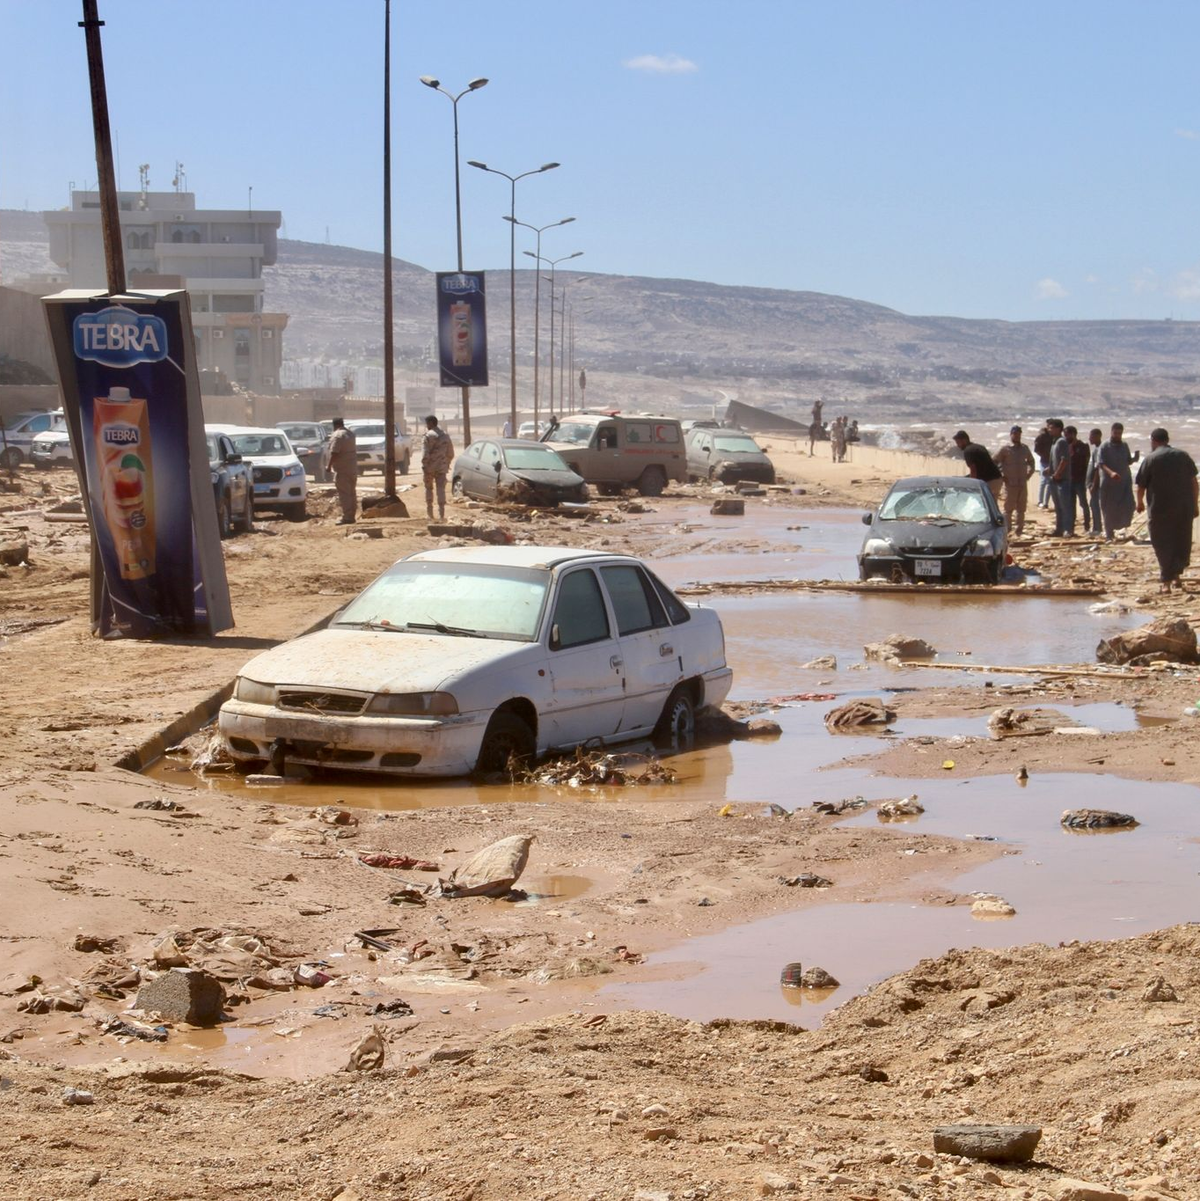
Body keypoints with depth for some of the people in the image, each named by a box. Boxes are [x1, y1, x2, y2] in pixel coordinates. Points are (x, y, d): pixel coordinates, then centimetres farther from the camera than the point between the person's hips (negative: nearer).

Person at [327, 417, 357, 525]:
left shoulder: (337, 436, -16)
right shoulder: (350, 433, 12)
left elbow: (334, 453, -21)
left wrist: (329, 465, -12)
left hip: (342, 470, -9)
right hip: (353, 468, 9)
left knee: (344, 494, -7)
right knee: (352, 493, 12)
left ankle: (346, 517, -9)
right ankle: (351, 516, 16)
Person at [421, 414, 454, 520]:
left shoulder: (427, 436, -9)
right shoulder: (445, 435, 10)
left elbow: (425, 454, -16)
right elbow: (451, 453, 14)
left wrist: (424, 466, -14)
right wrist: (447, 463, 24)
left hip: (429, 467, -4)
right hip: (442, 467, 4)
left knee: (429, 488, 11)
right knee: (441, 489, 0)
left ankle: (429, 512, 14)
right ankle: (441, 512, -9)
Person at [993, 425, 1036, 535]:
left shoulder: (1025, 448, 10)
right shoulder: (1005, 449, -5)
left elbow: (1031, 462, 25)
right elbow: (994, 463, -3)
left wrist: (1029, 474, 11)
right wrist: (1001, 476, -8)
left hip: (1023, 483, 5)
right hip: (1010, 483, -5)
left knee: (1021, 508, 8)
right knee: (1008, 508, -6)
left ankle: (1019, 529, 14)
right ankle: (1007, 530, -3)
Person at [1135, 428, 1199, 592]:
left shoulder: (1150, 459, -4)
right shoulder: (1183, 456, 7)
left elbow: (1141, 486, -1)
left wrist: (1140, 503, 18)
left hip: (1161, 510, -3)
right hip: (1185, 508, 3)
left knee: (1163, 544, 4)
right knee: (1182, 543, 16)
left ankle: (1166, 581, 2)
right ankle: (1176, 575, 16)